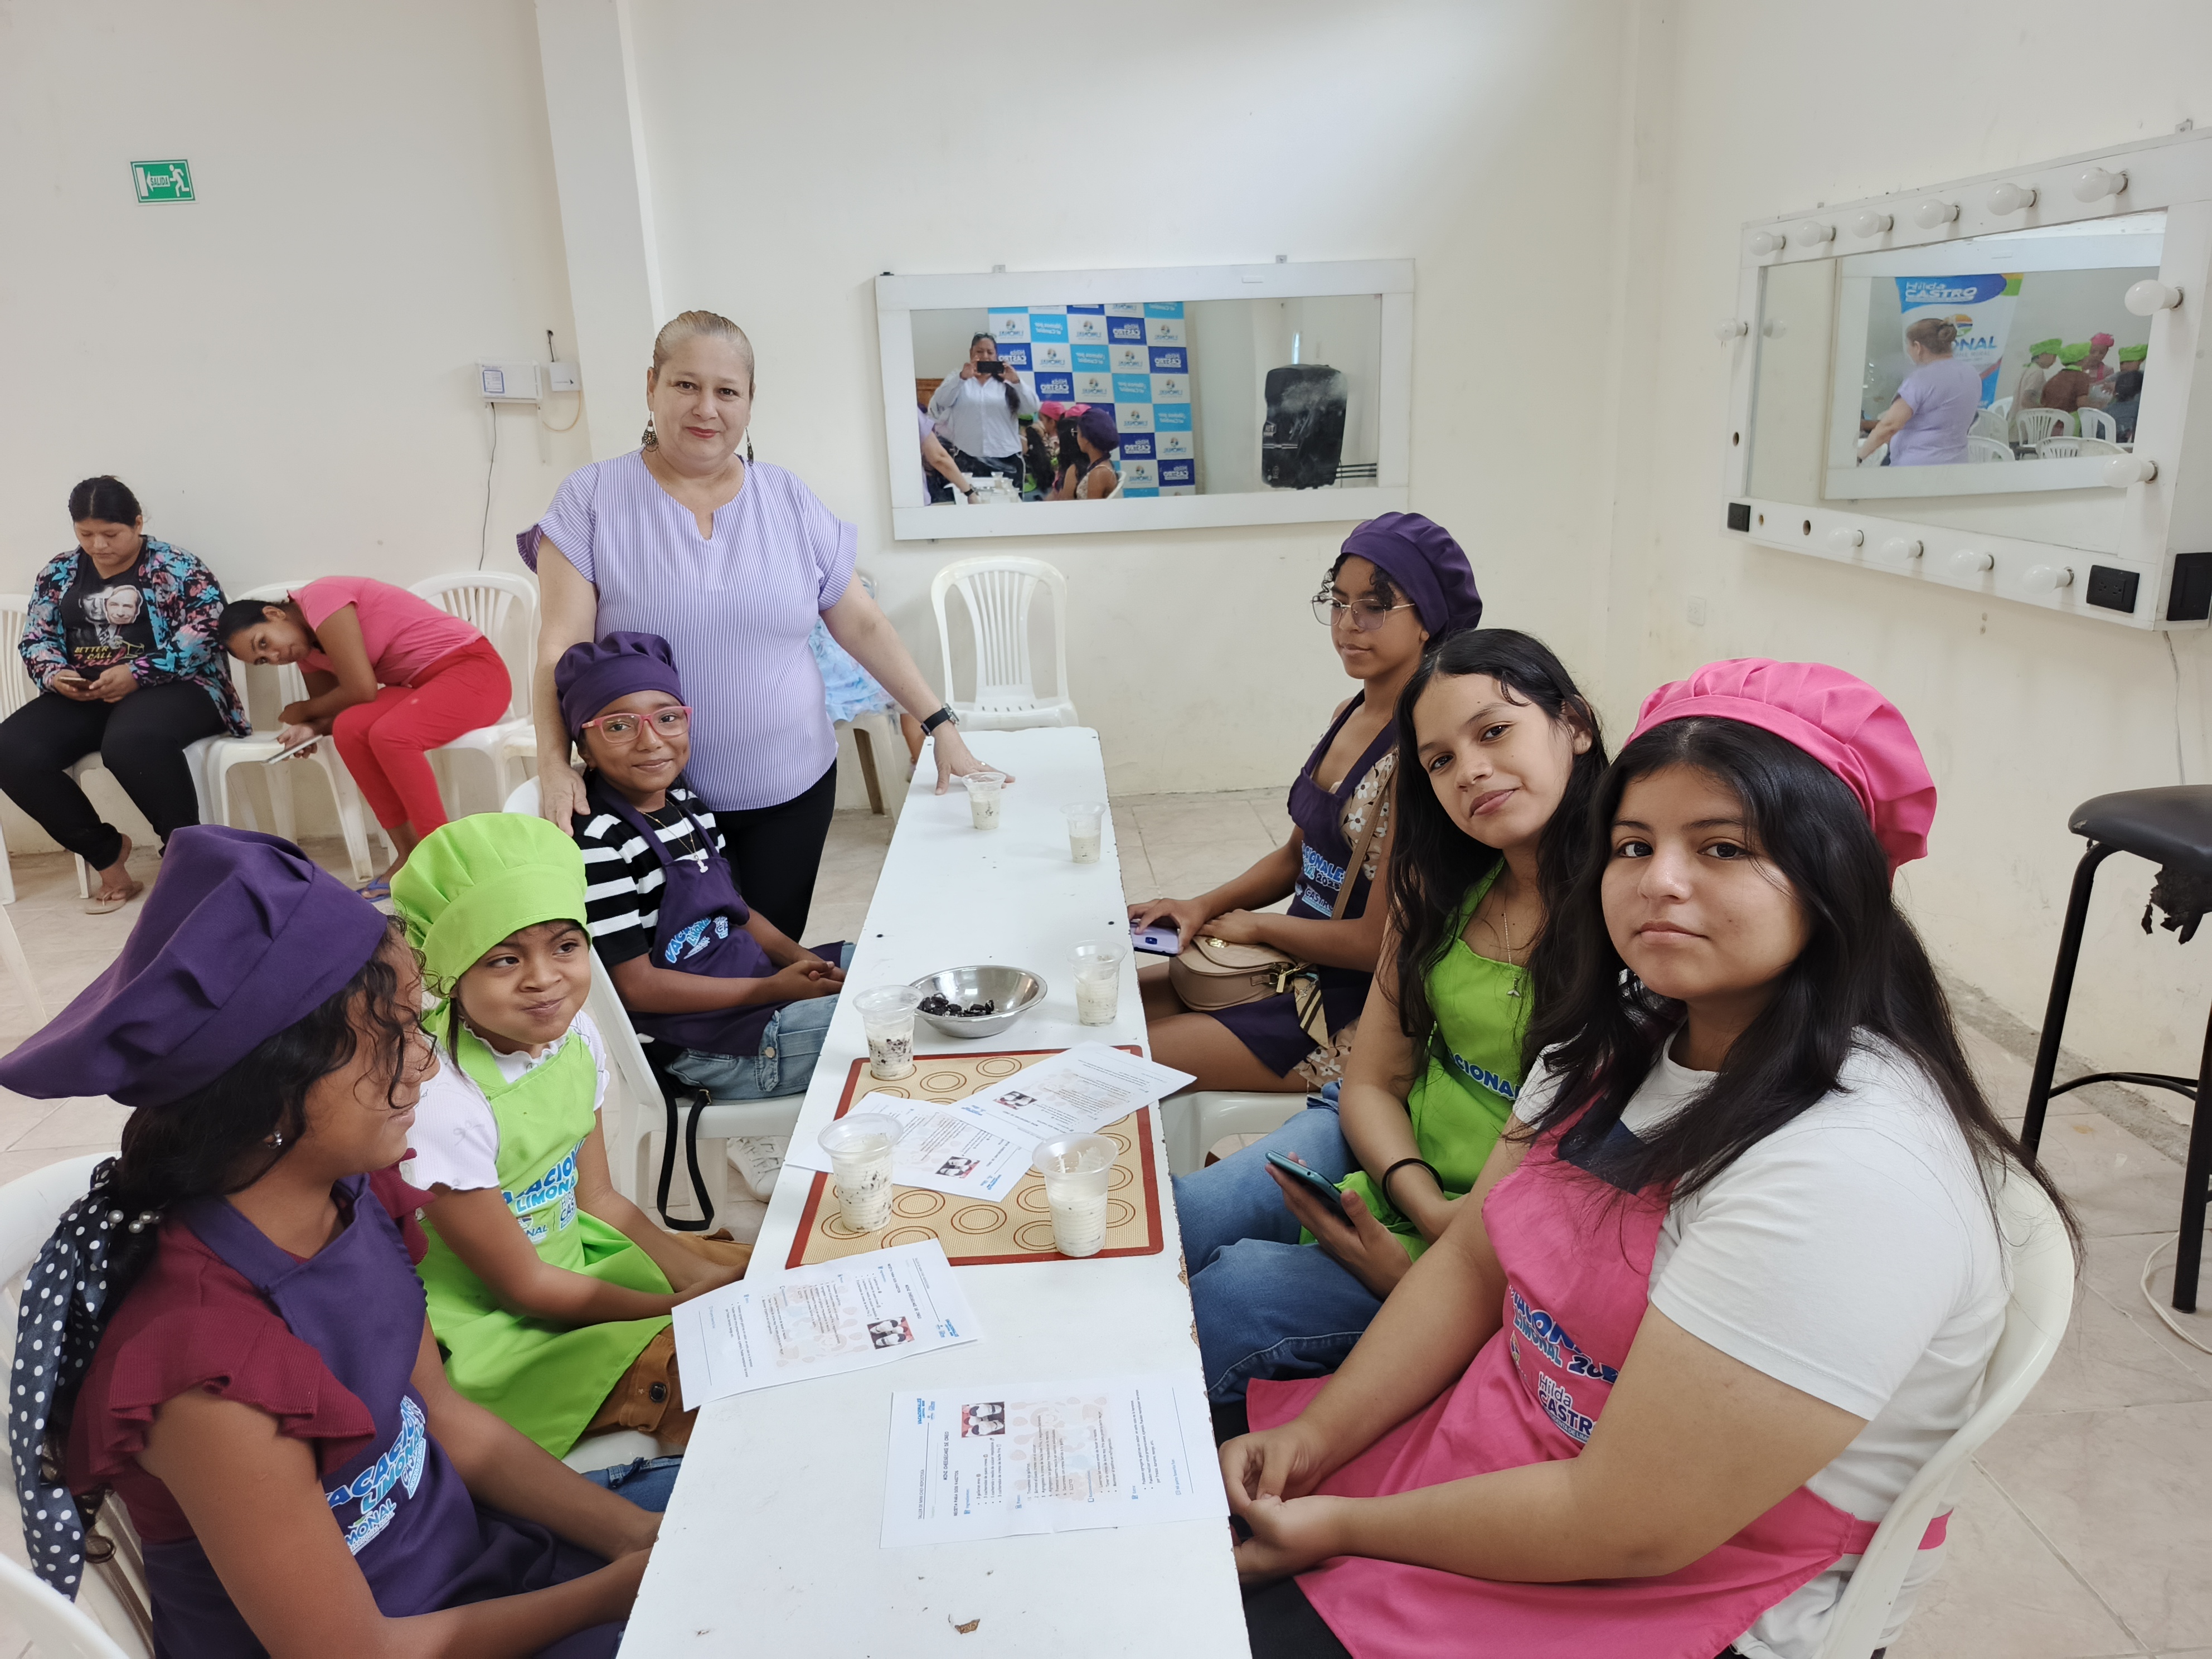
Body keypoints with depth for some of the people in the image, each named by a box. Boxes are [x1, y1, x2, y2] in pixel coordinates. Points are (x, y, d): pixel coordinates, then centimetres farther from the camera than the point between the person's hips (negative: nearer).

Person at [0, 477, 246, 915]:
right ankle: (106, 853, -5)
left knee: (130, 741, -40)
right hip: (82, 696, 6)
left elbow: (206, 633, -13)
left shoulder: (176, 567, -1)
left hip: (171, 688, -6)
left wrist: (137, 673, -21)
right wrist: (54, 675, -6)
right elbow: (35, 638, 17)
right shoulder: (59, 573, 15)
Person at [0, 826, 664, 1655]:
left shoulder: (356, 1196, -12)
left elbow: (446, 1418, 1)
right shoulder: (208, 1375, -33)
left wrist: (638, 1538, -5)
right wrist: (621, 1589, -14)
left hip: (456, 1541, 6)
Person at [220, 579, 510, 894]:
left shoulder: (318, 598, -15)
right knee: (349, 728, -16)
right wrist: (311, 728, -10)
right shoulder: (307, 650, 12)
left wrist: (304, 711, 0)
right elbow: (338, 710, 12)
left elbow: (362, 691, -17)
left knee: (389, 735, -31)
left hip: (476, 669, -8)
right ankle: (409, 857, -12)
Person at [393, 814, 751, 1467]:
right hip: (490, 1329, -7)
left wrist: (705, 1278, -6)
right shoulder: (441, 1101, -30)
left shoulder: (574, 1037, -8)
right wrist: (683, 1309, -13)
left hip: (572, 1257, 7)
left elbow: (596, 1199, 4)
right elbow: (524, 1286, -19)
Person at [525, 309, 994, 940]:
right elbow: (561, 646, -10)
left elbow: (863, 625, 6)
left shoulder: (788, 501, 4)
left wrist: (941, 725, 0)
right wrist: (554, 766, -24)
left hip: (789, 794, 2)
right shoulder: (592, 499, -3)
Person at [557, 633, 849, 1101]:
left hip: (755, 976, 9)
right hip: (702, 1039, -9)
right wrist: (773, 990, -19)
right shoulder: (599, 844, -20)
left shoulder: (687, 803, 7)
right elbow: (637, 984, -19)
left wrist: (800, 960, -1)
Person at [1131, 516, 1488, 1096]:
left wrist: (1256, 924, -8)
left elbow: (1380, 942, -22)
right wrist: (1206, 905, 1)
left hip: (1356, 1009, -9)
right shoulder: (1351, 713, 5)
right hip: (1299, 965, 9)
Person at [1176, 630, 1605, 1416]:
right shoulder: (1436, 888, 4)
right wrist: (1429, 1208, -15)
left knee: (1240, 1291, -20)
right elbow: (1372, 1081, 5)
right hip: (1391, 1153, 6)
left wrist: (1422, 1268, -22)